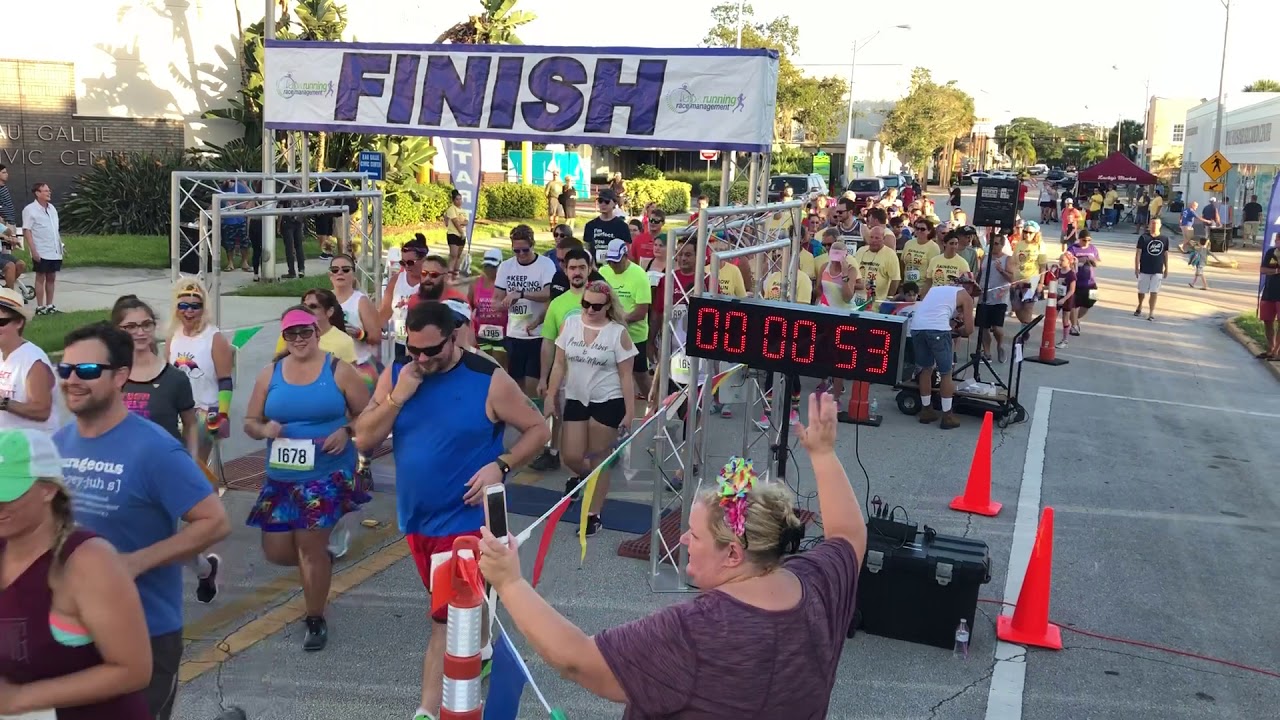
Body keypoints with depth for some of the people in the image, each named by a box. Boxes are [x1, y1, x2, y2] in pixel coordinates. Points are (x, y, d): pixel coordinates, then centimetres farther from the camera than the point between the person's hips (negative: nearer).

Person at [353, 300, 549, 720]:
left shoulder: (488, 380, -14)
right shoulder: (395, 375, -1)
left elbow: (538, 428, -6)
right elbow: (364, 441, -3)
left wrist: (500, 466, -20)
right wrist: (398, 398, -18)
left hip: (465, 520, -5)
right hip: (417, 519, 5)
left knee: (446, 621, -5)